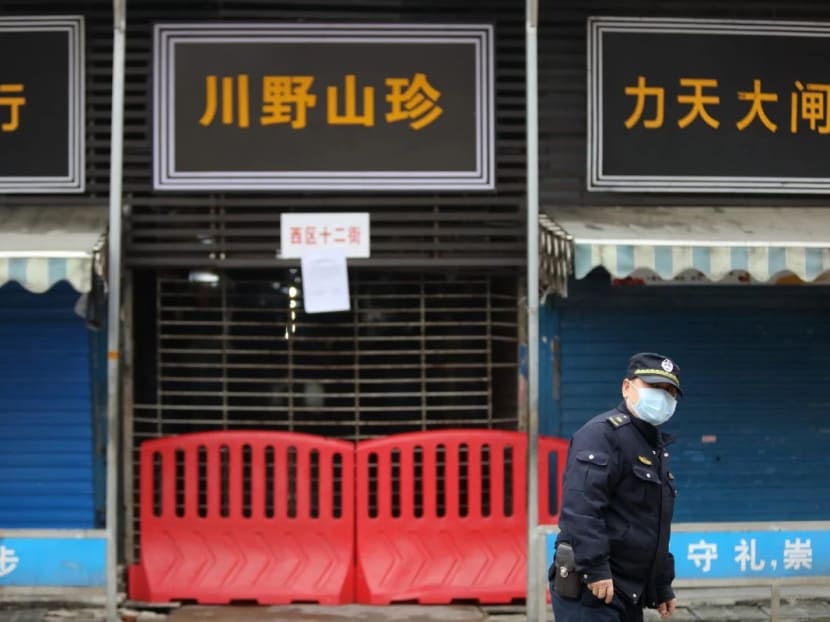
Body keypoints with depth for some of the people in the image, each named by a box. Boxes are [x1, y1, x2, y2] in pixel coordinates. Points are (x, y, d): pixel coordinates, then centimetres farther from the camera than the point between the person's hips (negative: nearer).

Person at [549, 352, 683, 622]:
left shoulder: (656, 447, 21)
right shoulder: (602, 433, -11)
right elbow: (580, 505, -23)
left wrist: (662, 587, 26)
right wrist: (596, 569, -28)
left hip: (628, 593, 10)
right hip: (590, 589, -10)